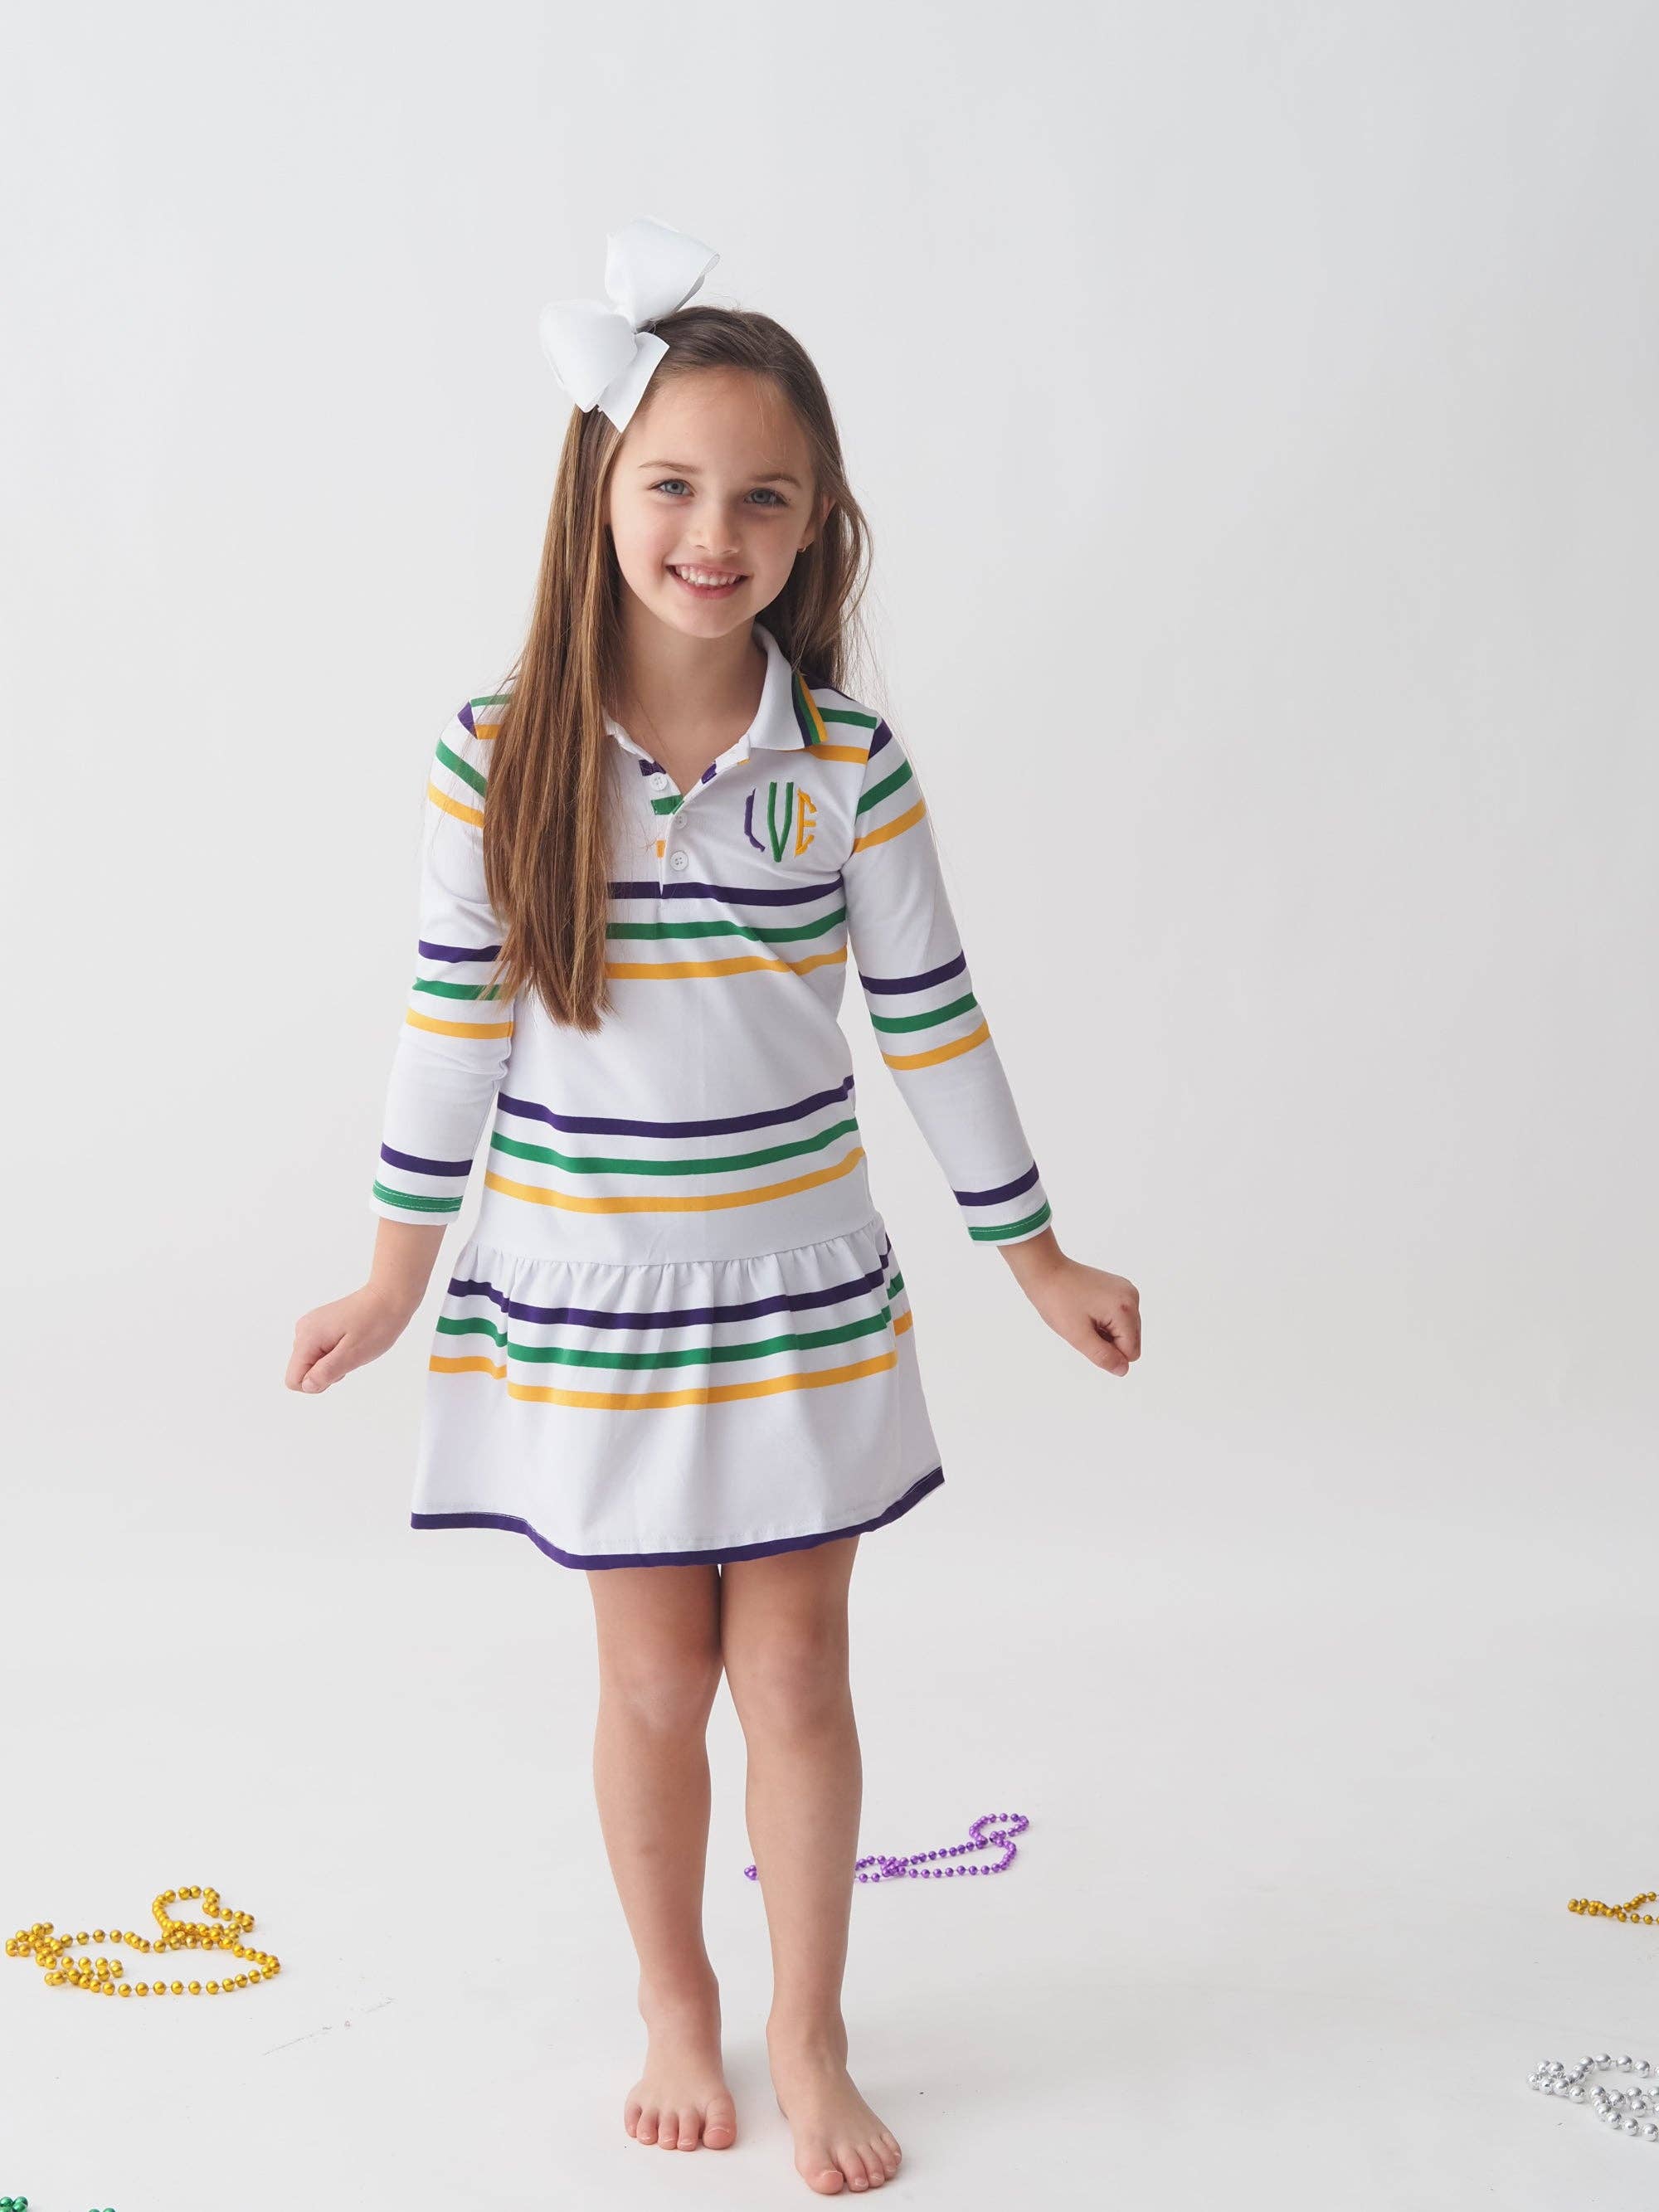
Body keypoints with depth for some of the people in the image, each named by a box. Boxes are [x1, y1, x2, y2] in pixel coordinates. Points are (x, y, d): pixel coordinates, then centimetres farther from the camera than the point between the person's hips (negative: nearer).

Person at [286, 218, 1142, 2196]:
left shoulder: (850, 768, -7)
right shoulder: (502, 758, -10)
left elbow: (932, 1024, 1)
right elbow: (452, 1022, -2)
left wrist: (1040, 1258, 7)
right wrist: (399, 1271, 3)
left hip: (803, 1294, 1)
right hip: (586, 1299, 0)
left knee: (796, 1678, 8)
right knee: (652, 1684, 11)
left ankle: (809, 2037, 28)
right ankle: (676, 2014, 34)